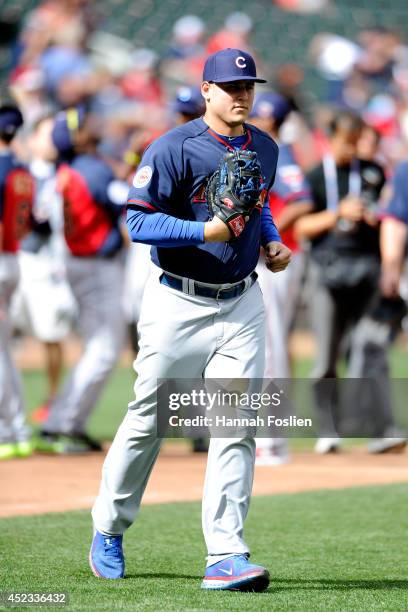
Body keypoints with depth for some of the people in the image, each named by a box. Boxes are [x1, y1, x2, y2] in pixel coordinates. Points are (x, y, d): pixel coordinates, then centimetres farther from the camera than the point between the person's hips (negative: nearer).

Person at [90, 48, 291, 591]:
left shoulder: (264, 149, 9)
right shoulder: (174, 149, -12)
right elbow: (138, 221, -17)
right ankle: (108, 531, 27)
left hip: (240, 305, 4)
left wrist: (272, 242, 7)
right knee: (148, 422, 6)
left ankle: (226, 557, -8)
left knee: (236, 428, -7)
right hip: (178, 305, -4)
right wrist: (205, 231, -28)